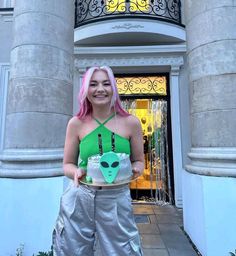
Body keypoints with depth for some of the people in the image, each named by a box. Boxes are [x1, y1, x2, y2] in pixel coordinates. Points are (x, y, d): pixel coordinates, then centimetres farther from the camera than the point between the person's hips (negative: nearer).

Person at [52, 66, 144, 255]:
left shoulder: (130, 122, -4)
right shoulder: (77, 123, -3)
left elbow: (139, 161, 6)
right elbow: (68, 164, 5)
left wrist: (134, 170, -16)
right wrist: (76, 172, -16)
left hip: (116, 201, 0)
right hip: (78, 199, 1)